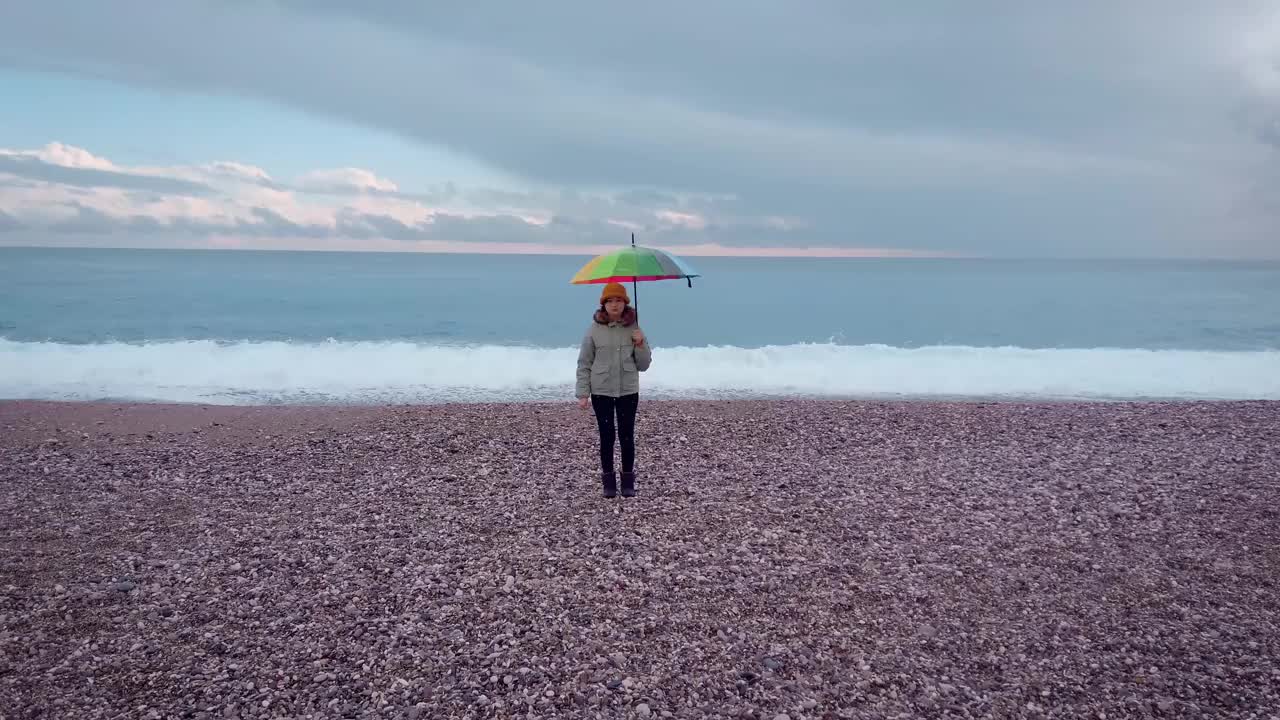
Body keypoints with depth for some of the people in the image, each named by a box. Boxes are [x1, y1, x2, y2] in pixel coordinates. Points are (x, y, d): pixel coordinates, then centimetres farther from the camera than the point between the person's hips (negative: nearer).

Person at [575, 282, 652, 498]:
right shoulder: (594, 329, -4)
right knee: (607, 437, 4)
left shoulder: (634, 329, 1)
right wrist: (583, 393, -6)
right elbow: (584, 364, -1)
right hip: (601, 392, -1)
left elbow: (644, 365, 4)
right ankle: (609, 482, 15)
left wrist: (640, 345, -13)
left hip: (628, 392, 1)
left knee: (627, 436, 5)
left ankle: (628, 481, 16)